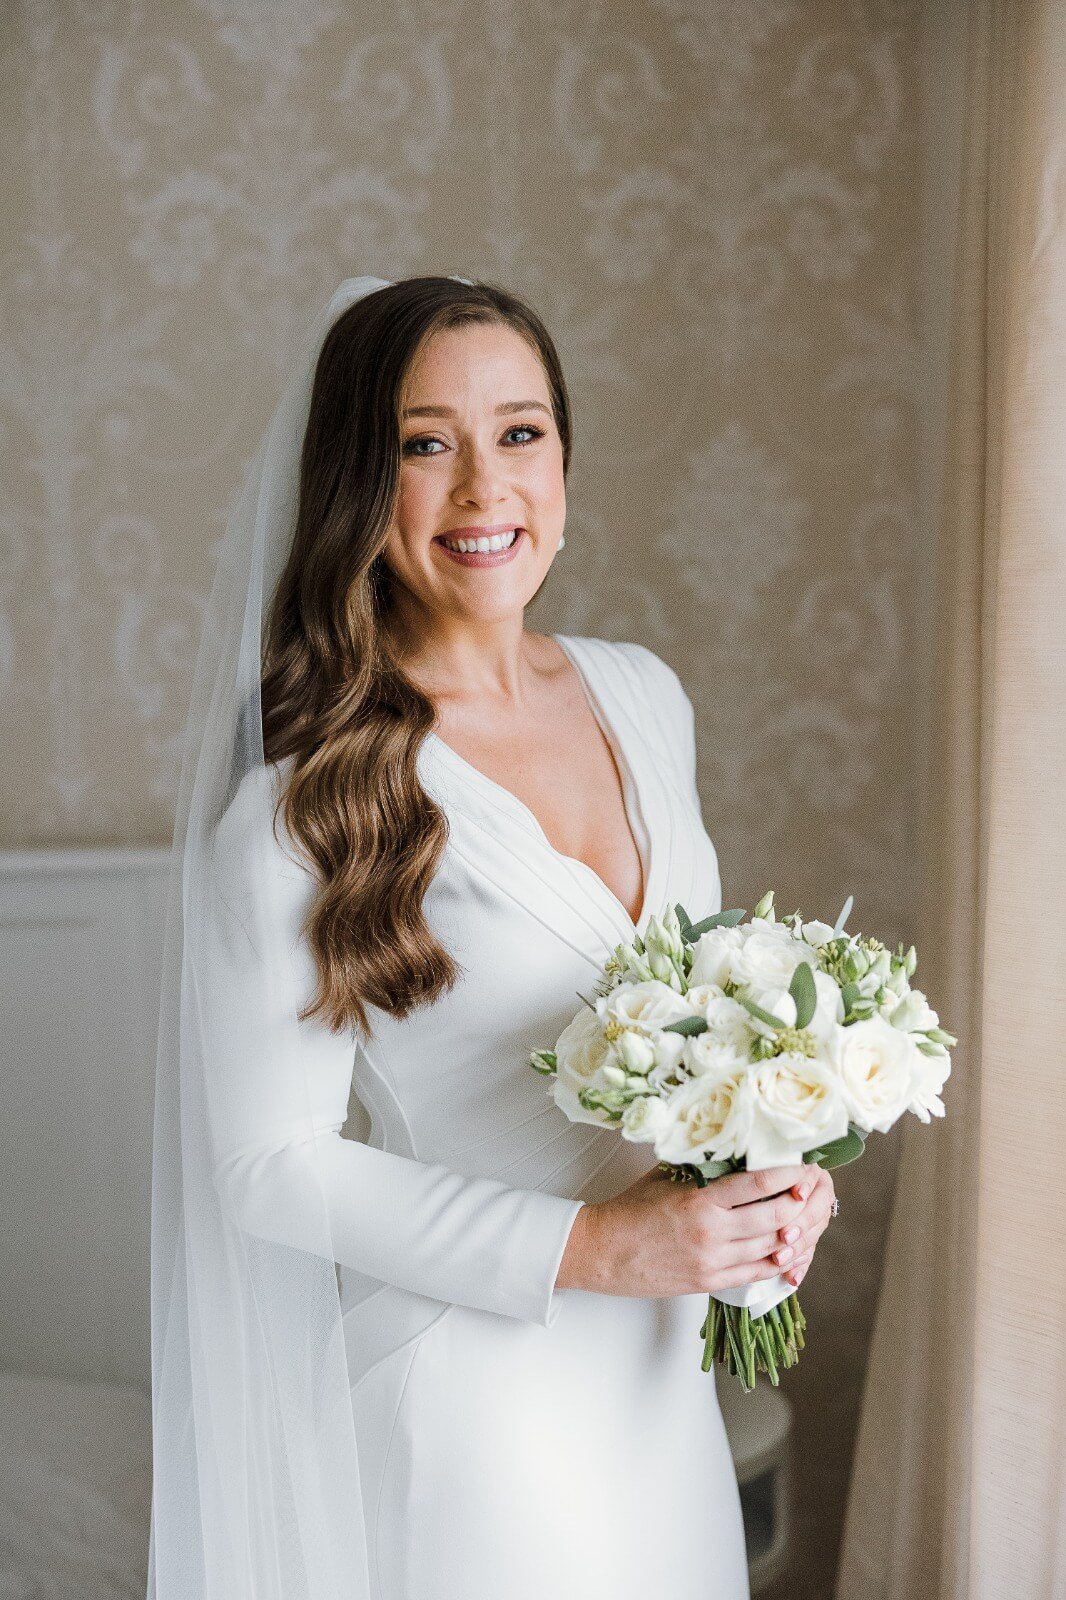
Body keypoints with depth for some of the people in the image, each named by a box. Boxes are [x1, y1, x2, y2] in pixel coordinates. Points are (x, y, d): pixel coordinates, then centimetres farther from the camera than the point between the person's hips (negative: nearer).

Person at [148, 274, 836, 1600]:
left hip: (662, 1368, 6)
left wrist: (772, 1162, -5)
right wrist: (593, 1246, -22)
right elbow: (271, 1164, -16)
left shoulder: (643, 694, 0)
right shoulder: (296, 817, -19)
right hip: (466, 1390, -6)